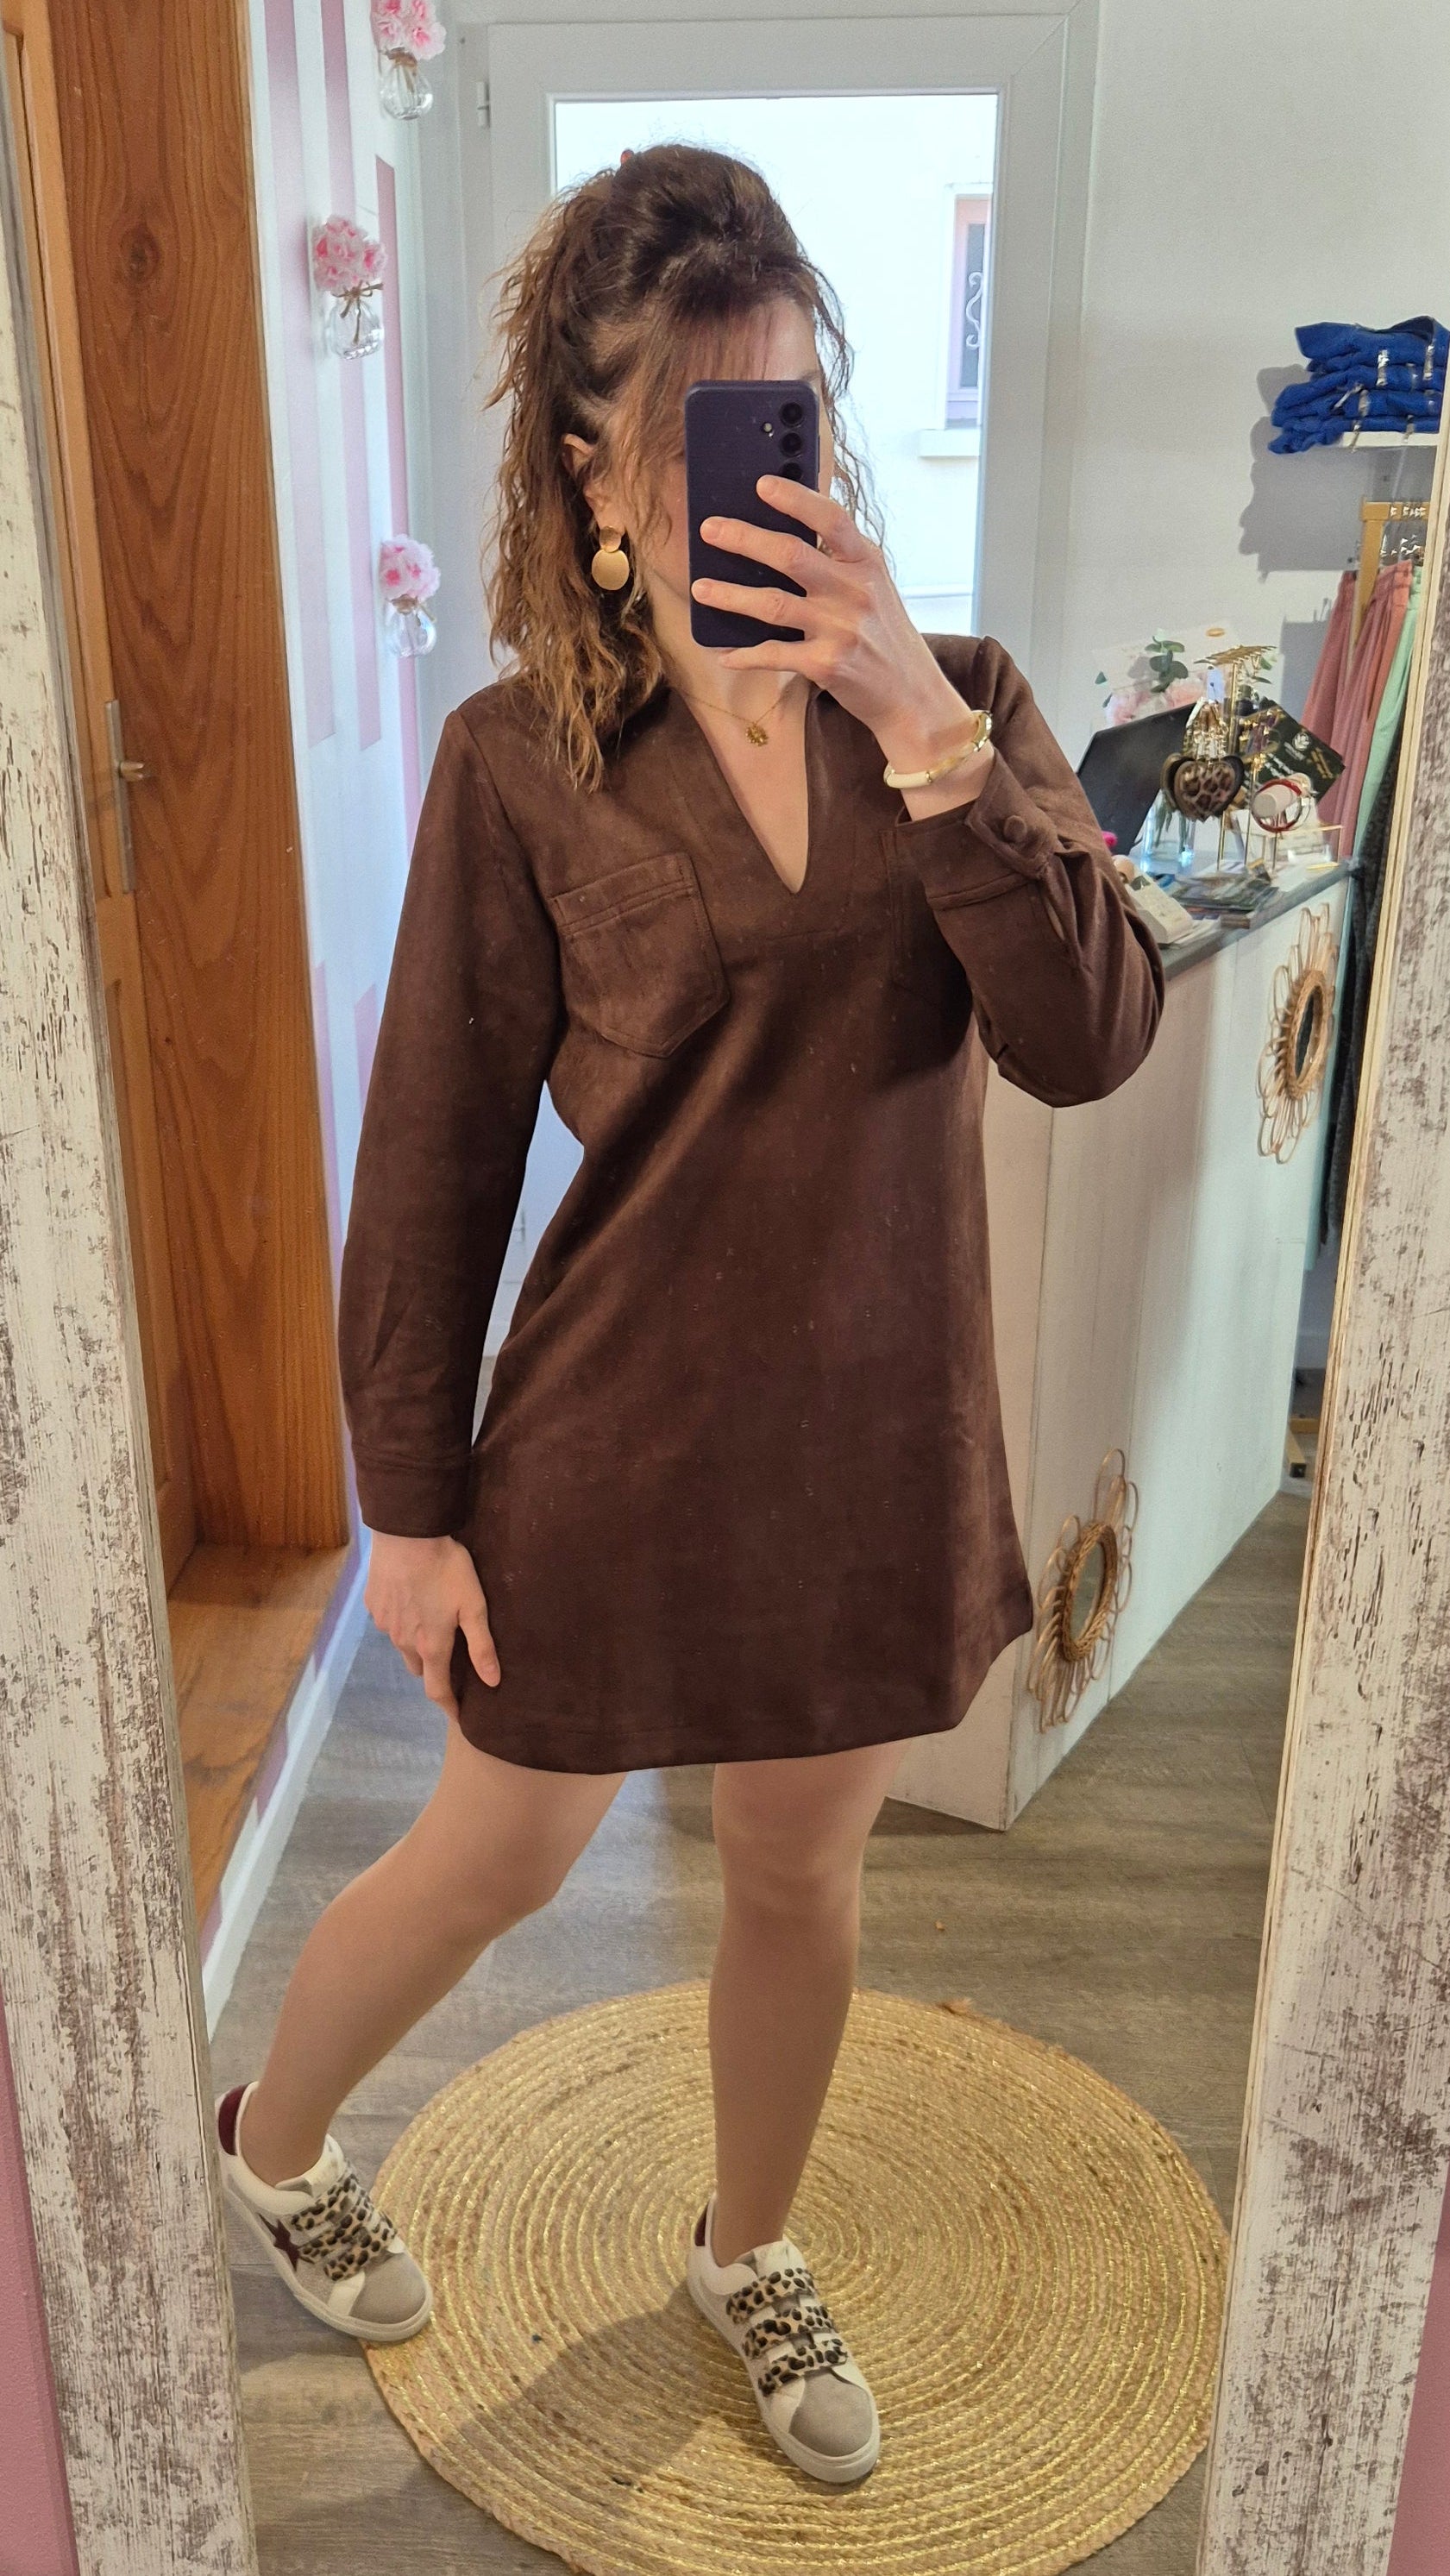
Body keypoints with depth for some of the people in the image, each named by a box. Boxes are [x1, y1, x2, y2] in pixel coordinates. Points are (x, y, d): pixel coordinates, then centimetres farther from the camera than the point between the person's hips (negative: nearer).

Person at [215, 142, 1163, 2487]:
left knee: (803, 1877, 21)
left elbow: (1090, 1037, -15)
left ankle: (750, 2251, 51)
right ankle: (270, 2146, 50)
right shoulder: (525, 761, -11)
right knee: (498, 1863, 17)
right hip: (621, 1437, -3)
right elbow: (431, 1161, -7)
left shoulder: (958, 699, -3)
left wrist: (923, 724, -25)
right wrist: (412, 1503, -4)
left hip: (878, 1433, 3)